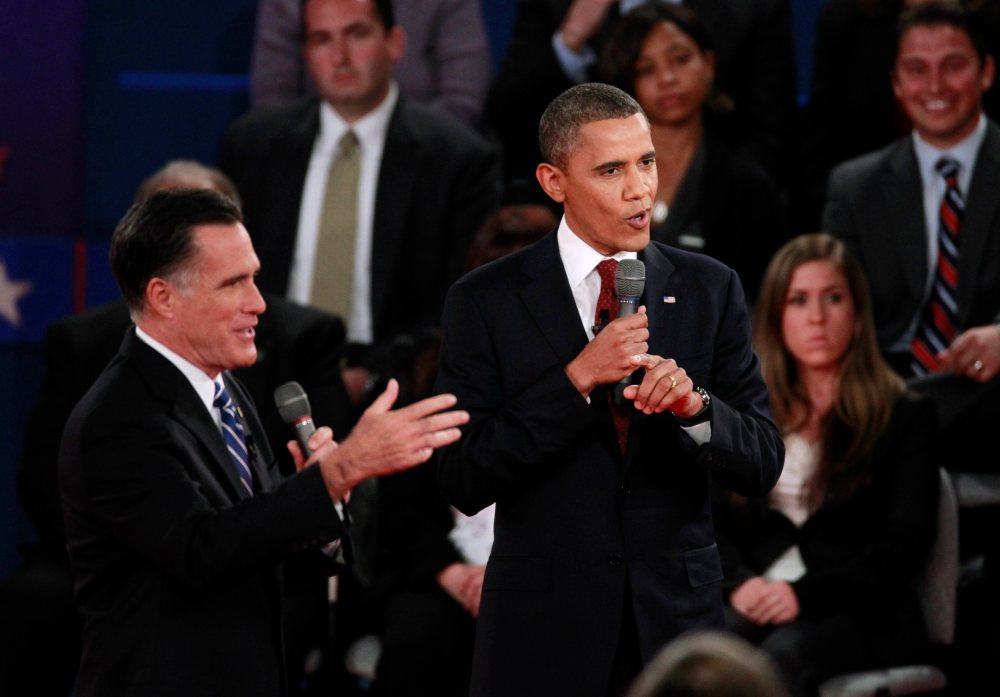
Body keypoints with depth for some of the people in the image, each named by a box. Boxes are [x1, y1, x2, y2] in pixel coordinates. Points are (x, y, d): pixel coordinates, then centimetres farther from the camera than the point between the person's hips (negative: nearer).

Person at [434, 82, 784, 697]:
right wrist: (576, 379, -19)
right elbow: (462, 482, -11)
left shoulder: (711, 289, 3)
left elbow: (762, 465, 0)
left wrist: (695, 405, -20)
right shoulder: (486, 301, -4)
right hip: (545, 630, -2)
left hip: (677, 621, 2)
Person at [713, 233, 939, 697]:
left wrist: (806, 594, -15)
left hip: (863, 611, -3)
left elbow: (906, 546, -1)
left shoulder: (905, 417, 8)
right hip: (759, 602, 3)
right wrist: (740, 583, -9)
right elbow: (716, 525, 15)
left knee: (787, 651, -39)